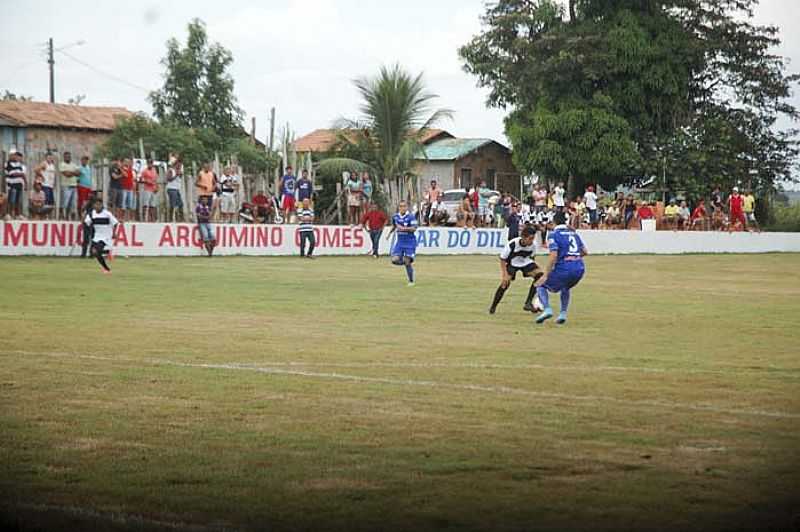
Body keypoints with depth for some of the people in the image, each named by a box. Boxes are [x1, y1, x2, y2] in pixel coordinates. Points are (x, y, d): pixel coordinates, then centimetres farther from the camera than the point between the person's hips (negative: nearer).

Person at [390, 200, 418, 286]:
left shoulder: (411, 216, -12)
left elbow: (414, 228, -21)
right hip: (400, 241, 4)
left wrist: (403, 228, -30)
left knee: (407, 262, -6)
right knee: (395, 260, -12)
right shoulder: (395, 216, 4)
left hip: (410, 241, -4)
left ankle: (411, 281, 11)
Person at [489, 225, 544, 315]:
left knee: (540, 275, -20)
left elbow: (531, 257, 3)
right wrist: (505, 275, -23)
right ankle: (493, 307, 2)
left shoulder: (533, 245, -20)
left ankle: (528, 303, -13)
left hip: (526, 263, 3)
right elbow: (503, 259, -19)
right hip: (512, 263, -3)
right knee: (505, 283, -21)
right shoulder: (512, 244, -31)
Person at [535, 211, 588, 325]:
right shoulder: (574, 233, 18)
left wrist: (545, 275, -12)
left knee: (541, 285, 11)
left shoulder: (554, 235, -1)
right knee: (565, 288, 35)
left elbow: (554, 256, -12)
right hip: (580, 268, 6)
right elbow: (585, 252, 20)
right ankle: (563, 314, 24)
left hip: (564, 269, -6)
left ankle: (547, 309, -11)